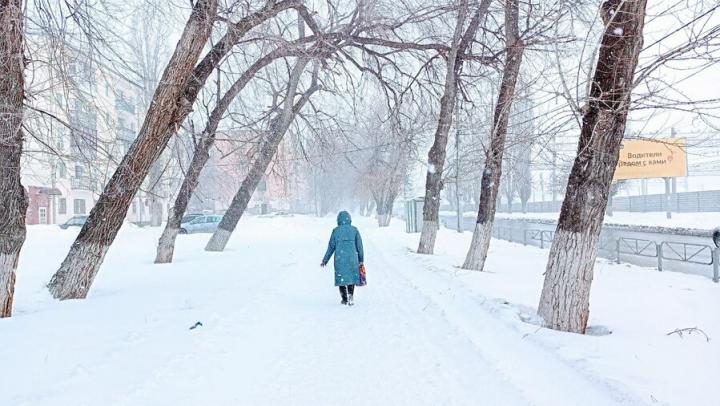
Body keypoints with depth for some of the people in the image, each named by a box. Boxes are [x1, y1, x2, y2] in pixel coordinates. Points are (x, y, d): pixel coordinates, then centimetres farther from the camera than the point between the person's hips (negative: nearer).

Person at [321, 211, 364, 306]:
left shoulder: (336, 231, -2)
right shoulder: (354, 230, 0)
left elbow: (331, 247, 1)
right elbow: (359, 245, 3)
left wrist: (325, 260, 10)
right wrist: (361, 259, 14)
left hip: (340, 259, 0)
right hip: (352, 258, 0)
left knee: (341, 278, 13)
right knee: (351, 277, 13)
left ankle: (345, 299, 17)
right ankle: (351, 295, -7)